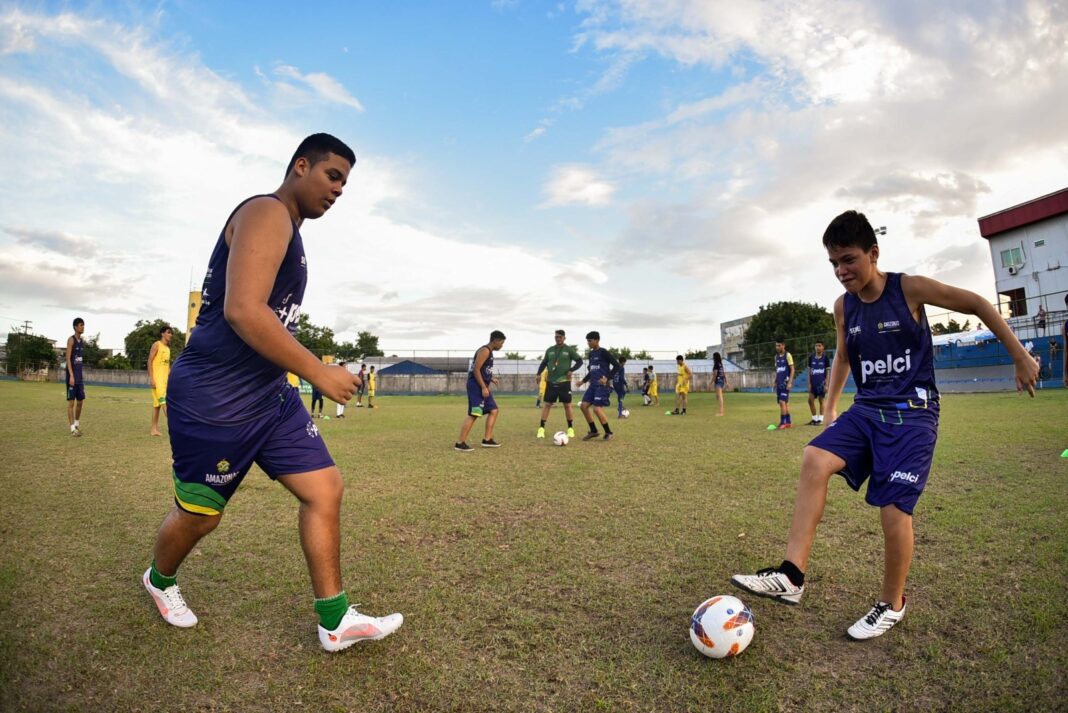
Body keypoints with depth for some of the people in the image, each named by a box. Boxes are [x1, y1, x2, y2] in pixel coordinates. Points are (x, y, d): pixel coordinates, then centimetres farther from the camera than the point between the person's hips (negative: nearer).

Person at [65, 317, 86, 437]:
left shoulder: (82, 342, 14)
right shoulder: (71, 339, -8)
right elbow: (68, 358, -14)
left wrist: (80, 377, 17)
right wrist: (71, 375, -21)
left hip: (80, 376, 7)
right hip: (72, 376, -7)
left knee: (80, 401, 12)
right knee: (71, 401, -4)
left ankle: (77, 424, 25)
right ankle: (72, 428, -2)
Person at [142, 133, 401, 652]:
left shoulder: (287, 230, 16)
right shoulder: (267, 213, -15)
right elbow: (243, 310, -28)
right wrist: (318, 372, -25)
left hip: (270, 396, 9)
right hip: (214, 400, -9)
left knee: (326, 489, 2)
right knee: (199, 516, 11)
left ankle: (335, 622, 11)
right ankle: (159, 580, 45)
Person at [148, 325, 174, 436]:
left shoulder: (168, 348, 18)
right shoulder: (157, 345, -4)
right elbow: (149, 361, -10)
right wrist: (151, 378, -17)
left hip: (165, 379, 8)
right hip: (157, 379, -8)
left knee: (157, 404, 8)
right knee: (164, 402, -16)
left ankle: (154, 429, 11)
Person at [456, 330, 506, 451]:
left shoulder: (489, 352, 18)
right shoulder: (485, 350, -13)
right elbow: (476, 369, -20)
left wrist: (490, 379, 15)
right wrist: (484, 387, -22)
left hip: (482, 386, 11)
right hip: (476, 386, -11)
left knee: (493, 410, 12)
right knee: (474, 414, -12)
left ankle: (487, 440, 15)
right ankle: (460, 443, -7)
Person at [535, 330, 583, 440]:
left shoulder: (569, 349, 0)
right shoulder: (550, 350, 10)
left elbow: (579, 361, 1)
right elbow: (544, 363, 18)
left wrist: (571, 370, -12)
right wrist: (539, 373, 4)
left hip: (564, 381, -3)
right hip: (551, 381, 3)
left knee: (567, 404, 0)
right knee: (547, 404, 1)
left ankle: (570, 428, 13)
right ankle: (541, 428, 4)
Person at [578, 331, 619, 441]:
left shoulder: (604, 352, -10)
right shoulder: (591, 353, 14)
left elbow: (617, 365, -14)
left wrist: (607, 378, -21)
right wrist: (584, 380, 20)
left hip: (603, 385, -8)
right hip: (593, 384, 8)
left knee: (597, 409, -14)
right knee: (583, 406, 2)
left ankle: (609, 432, 4)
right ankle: (593, 431, 14)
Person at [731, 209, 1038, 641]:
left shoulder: (909, 289, -9)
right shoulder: (843, 306, 5)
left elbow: (977, 305, 0)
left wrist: (1020, 357, 2)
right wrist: (830, 407, 20)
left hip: (912, 412, -4)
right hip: (867, 409, 4)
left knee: (894, 507, -10)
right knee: (815, 459, -21)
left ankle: (892, 604, 16)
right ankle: (791, 576, -21)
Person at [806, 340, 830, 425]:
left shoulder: (825, 357, -4)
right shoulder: (811, 357, 5)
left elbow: (828, 372, -3)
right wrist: (809, 383, 4)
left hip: (821, 383, -3)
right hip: (813, 383, 4)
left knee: (821, 400, 2)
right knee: (810, 400, -1)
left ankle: (820, 419, 10)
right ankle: (814, 418, 11)